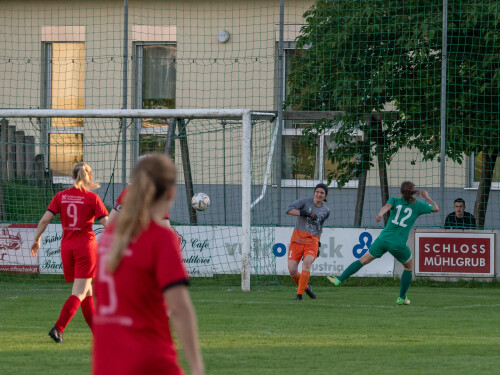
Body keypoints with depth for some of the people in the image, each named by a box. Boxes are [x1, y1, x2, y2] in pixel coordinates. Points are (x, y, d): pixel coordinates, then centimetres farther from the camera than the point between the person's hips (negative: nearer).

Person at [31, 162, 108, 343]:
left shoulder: (61, 196, 3)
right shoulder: (92, 198, -6)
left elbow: (45, 219, -3)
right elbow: (107, 223, -8)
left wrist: (36, 240, 10)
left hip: (67, 246, 4)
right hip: (86, 245, -4)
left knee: (86, 291, 15)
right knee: (80, 293, -5)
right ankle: (58, 328, -19)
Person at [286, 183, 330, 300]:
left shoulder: (326, 211, 12)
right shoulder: (305, 202, -1)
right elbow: (289, 210, -13)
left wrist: (318, 244, 25)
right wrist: (305, 214, -22)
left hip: (312, 242, 1)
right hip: (297, 240, -1)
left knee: (307, 262, -27)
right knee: (292, 270, -10)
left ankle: (299, 293, -22)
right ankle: (305, 287, 19)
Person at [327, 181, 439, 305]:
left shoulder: (395, 201, 9)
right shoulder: (417, 205, 7)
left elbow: (387, 206, -15)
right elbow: (436, 208, 21)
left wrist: (380, 214, -35)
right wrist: (427, 197, 37)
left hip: (384, 239, 1)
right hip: (399, 244, -1)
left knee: (363, 261, 11)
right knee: (409, 267, 25)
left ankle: (338, 280, 4)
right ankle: (402, 298, 25)